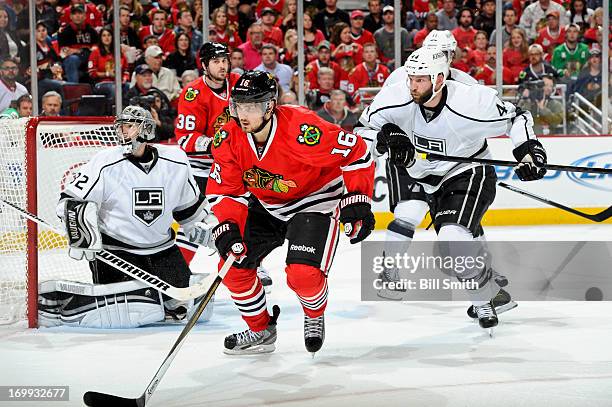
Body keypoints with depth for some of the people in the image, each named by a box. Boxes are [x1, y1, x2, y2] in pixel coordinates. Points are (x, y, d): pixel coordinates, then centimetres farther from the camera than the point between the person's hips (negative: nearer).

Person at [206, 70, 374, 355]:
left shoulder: (300, 128, -33)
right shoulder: (230, 138, -16)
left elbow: (356, 151, -25)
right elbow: (223, 189, -7)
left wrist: (357, 201, -26)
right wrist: (227, 226, -22)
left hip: (316, 200, -6)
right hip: (267, 206, 6)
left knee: (303, 273, -23)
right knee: (234, 265, -3)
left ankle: (315, 317, 14)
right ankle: (261, 331, 19)